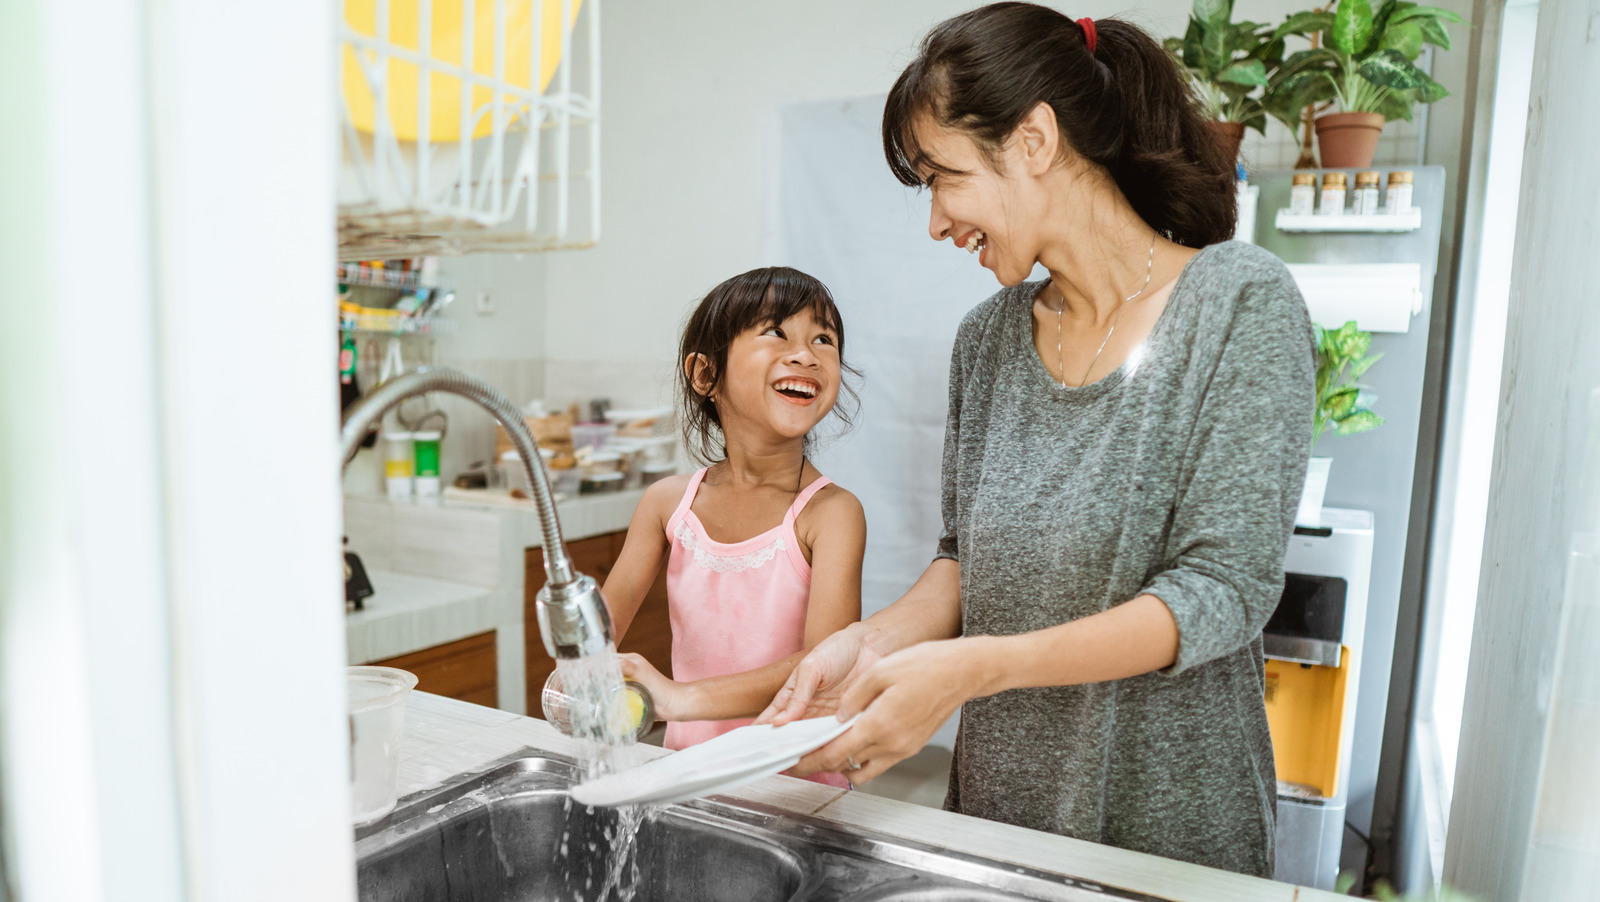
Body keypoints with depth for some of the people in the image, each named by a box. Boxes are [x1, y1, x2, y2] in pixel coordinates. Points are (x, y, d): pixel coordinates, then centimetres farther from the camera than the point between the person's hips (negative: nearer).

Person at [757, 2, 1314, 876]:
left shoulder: (1240, 303, -14)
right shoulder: (989, 337, 1)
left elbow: (1224, 590, -20)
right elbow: (968, 558, 7)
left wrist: (972, 666, -27)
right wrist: (877, 639, -13)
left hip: (1170, 830, -4)